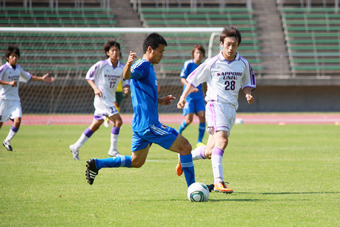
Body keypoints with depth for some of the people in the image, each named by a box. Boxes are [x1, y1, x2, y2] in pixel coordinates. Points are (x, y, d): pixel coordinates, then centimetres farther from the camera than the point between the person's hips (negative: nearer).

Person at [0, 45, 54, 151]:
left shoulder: (18, 68, 10)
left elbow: (28, 77, 26)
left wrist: (41, 79, 22)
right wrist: (9, 83, -27)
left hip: (15, 100, 5)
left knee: (17, 120, -12)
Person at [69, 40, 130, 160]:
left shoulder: (122, 68, 3)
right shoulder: (101, 65, -11)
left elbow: (126, 80, 15)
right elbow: (89, 76, 0)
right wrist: (95, 88, -14)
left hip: (110, 99, 7)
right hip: (102, 98, -7)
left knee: (95, 126, 12)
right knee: (118, 121, -17)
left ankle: (76, 147, 22)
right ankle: (113, 150, -9)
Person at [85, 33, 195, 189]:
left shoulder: (148, 67, 19)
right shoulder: (143, 65, -12)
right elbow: (127, 76, -35)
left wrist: (159, 101, 23)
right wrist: (128, 64, -55)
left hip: (140, 124, 10)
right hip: (149, 124, -10)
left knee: (136, 162, 18)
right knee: (185, 147, -6)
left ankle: (96, 164, 14)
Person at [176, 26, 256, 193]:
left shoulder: (243, 64, 8)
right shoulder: (212, 63, -2)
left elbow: (247, 83, 21)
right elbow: (194, 79, 8)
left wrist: (248, 94, 0)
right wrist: (183, 97, 0)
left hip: (232, 107, 5)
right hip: (215, 103, -5)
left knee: (209, 152, 6)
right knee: (222, 139, -28)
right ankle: (218, 181, -32)